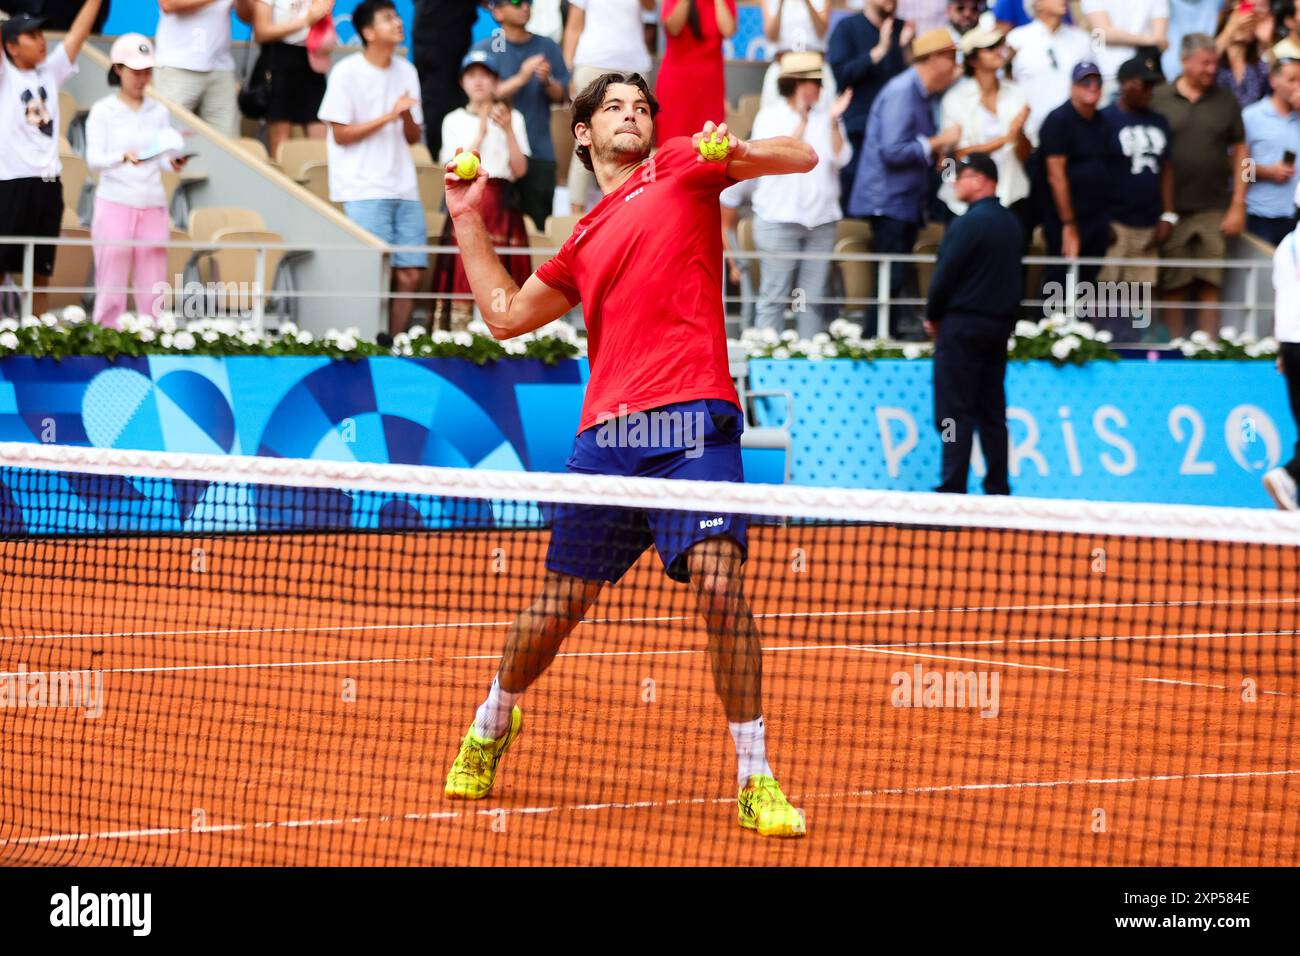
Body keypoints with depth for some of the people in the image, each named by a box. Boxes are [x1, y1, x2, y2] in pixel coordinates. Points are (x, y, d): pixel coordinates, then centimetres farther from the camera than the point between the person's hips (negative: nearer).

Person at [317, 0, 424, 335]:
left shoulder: (406, 71, 12)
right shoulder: (347, 72, -5)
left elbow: (414, 137, 15)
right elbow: (341, 134, -8)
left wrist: (408, 117, -7)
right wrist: (389, 116, -14)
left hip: (403, 188, 6)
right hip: (364, 190, -6)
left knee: (410, 274, 1)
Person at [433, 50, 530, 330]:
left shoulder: (513, 118, 12)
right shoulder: (454, 120, 9)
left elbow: (520, 169, 2)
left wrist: (508, 130, -8)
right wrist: (482, 131, -10)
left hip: (501, 204, 1)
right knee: (461, 276, -9)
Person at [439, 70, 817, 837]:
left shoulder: (680, 169, 12)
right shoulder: (584, 243, 24)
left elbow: (804, 157, 3)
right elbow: (506, 313, 32)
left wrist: (737, 149, -18)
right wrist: (469, 220, 31)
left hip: (692, 423, -4)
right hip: (607, 433, 4)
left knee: (719, 586, -20)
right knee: (555, 611, 10)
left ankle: (756, 780, -12)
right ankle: (494, 721, 39)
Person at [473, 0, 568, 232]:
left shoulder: (548, 47, 12)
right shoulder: (485, 49, 4)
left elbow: (562, 96, 11)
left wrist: (547, 82, -10)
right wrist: (521, 79, -16)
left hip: (539, 152, 3)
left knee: (539, 224, 0)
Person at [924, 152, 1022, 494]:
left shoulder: (968, 223, -14)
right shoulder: (1011, 223, 11)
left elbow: (945, 274, -13)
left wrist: (933, 318, 1)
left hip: (963, 325, -8)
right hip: (1000, 324, 8)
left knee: (955, 412, -6)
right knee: (992, 412, 9)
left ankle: (953, 488, -9)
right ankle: (997, 489, 8)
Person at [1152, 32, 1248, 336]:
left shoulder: (1225, 100, 6)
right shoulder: (1159, 99, 1)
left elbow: (1240, 152, 8)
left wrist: (1238, 205, 2)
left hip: (1214, 210, 1)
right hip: (1171, 210, -1)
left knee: (1210, 288, 1)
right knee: (1173, 288, 2)